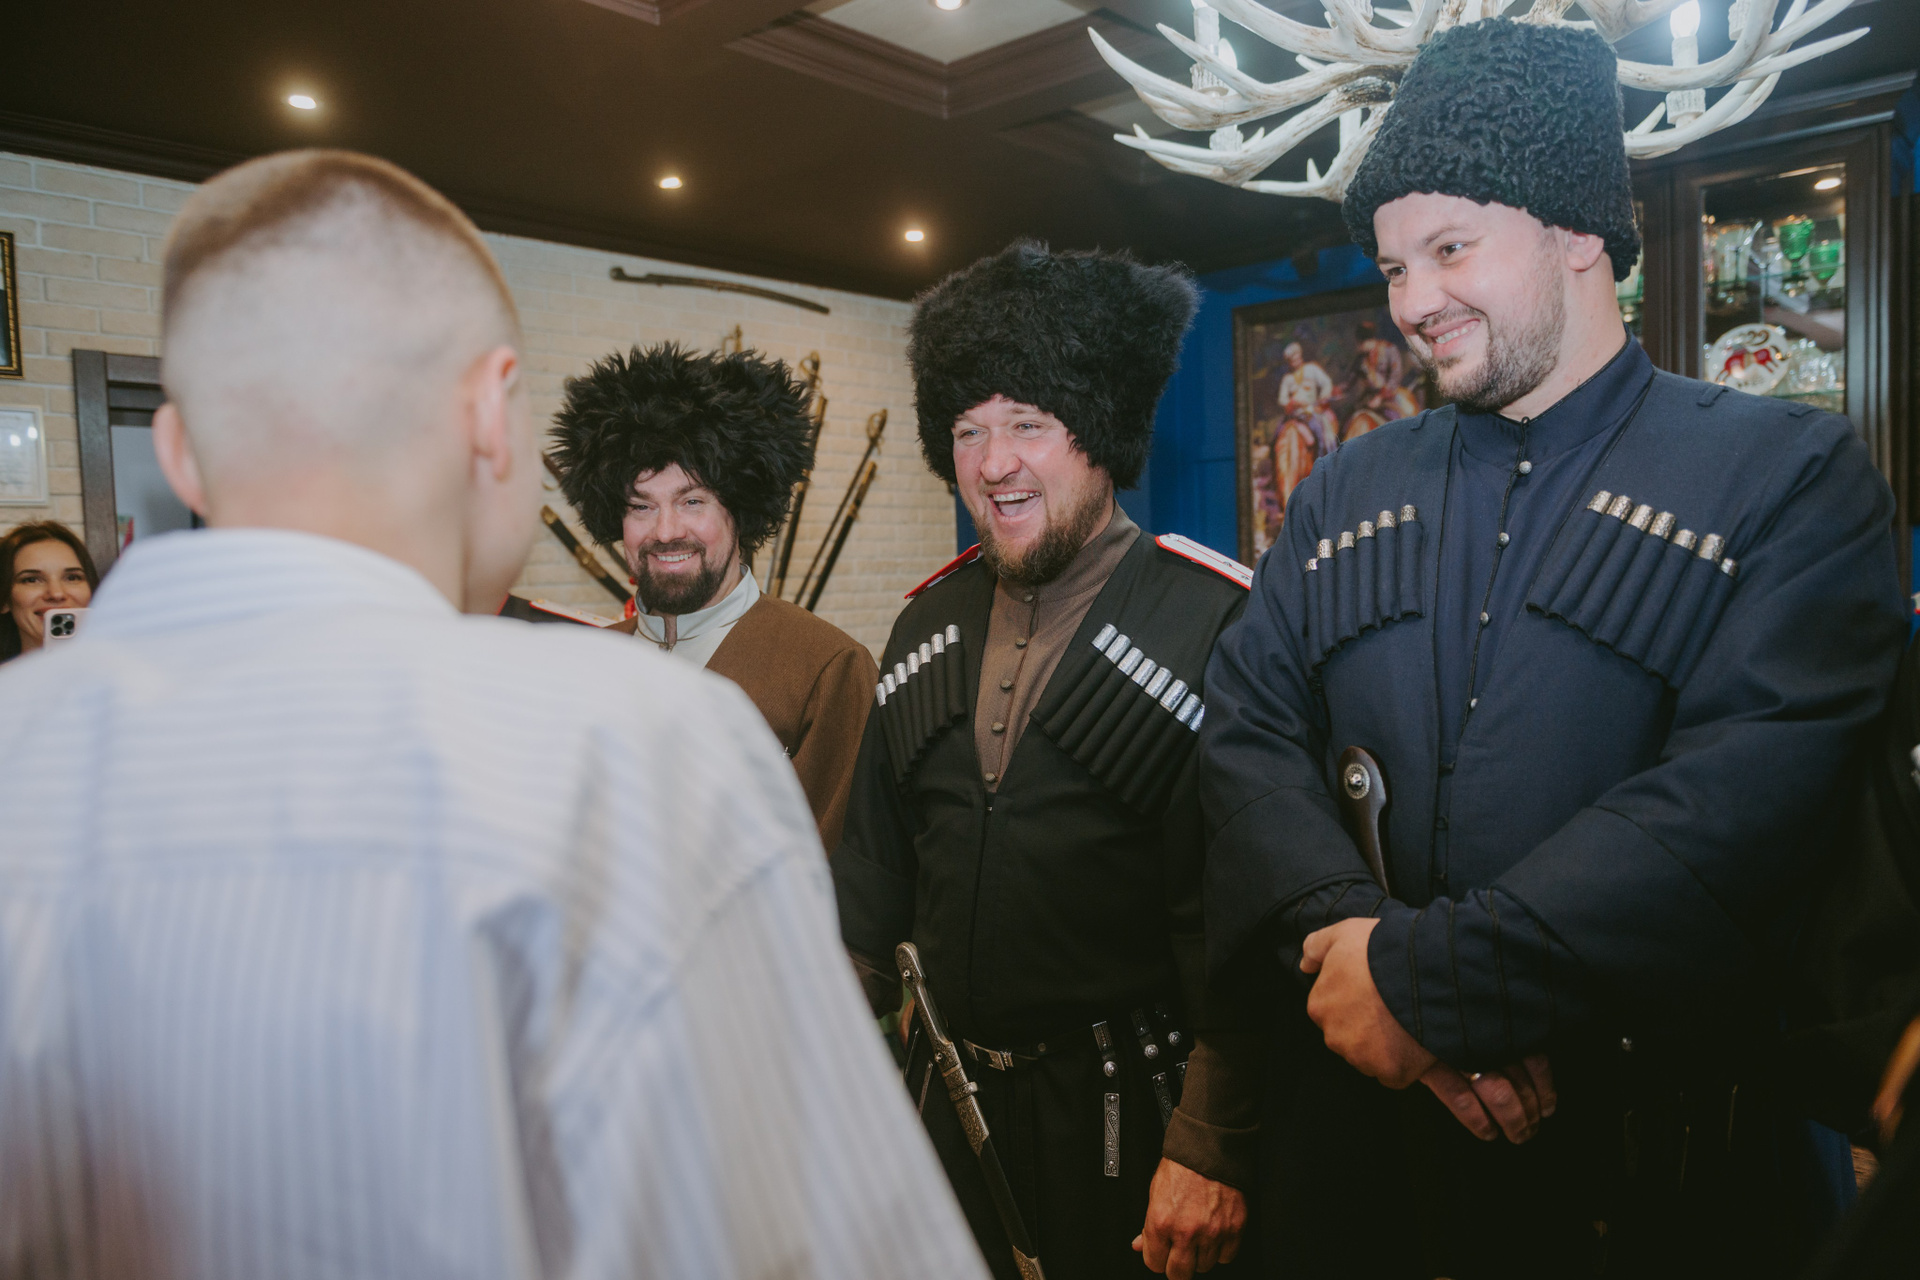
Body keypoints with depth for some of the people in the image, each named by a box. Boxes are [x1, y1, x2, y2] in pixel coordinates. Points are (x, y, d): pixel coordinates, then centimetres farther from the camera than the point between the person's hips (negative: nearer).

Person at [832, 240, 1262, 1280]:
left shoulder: (1217, 623, -13)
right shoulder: (928, 621, 5)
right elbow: (873, 855, 12)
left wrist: (1213, 1148, -16)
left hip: (1130, 1116, -5)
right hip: (946, 1093, 6)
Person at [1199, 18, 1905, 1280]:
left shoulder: (1792, 475, -6)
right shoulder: (1341, 498, 7)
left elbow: (1741, 796, -19)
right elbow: (1249, 732, -2)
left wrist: (1425, 979, -22)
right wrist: (1345, 935, -19)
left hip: (1642, 1156, -3)